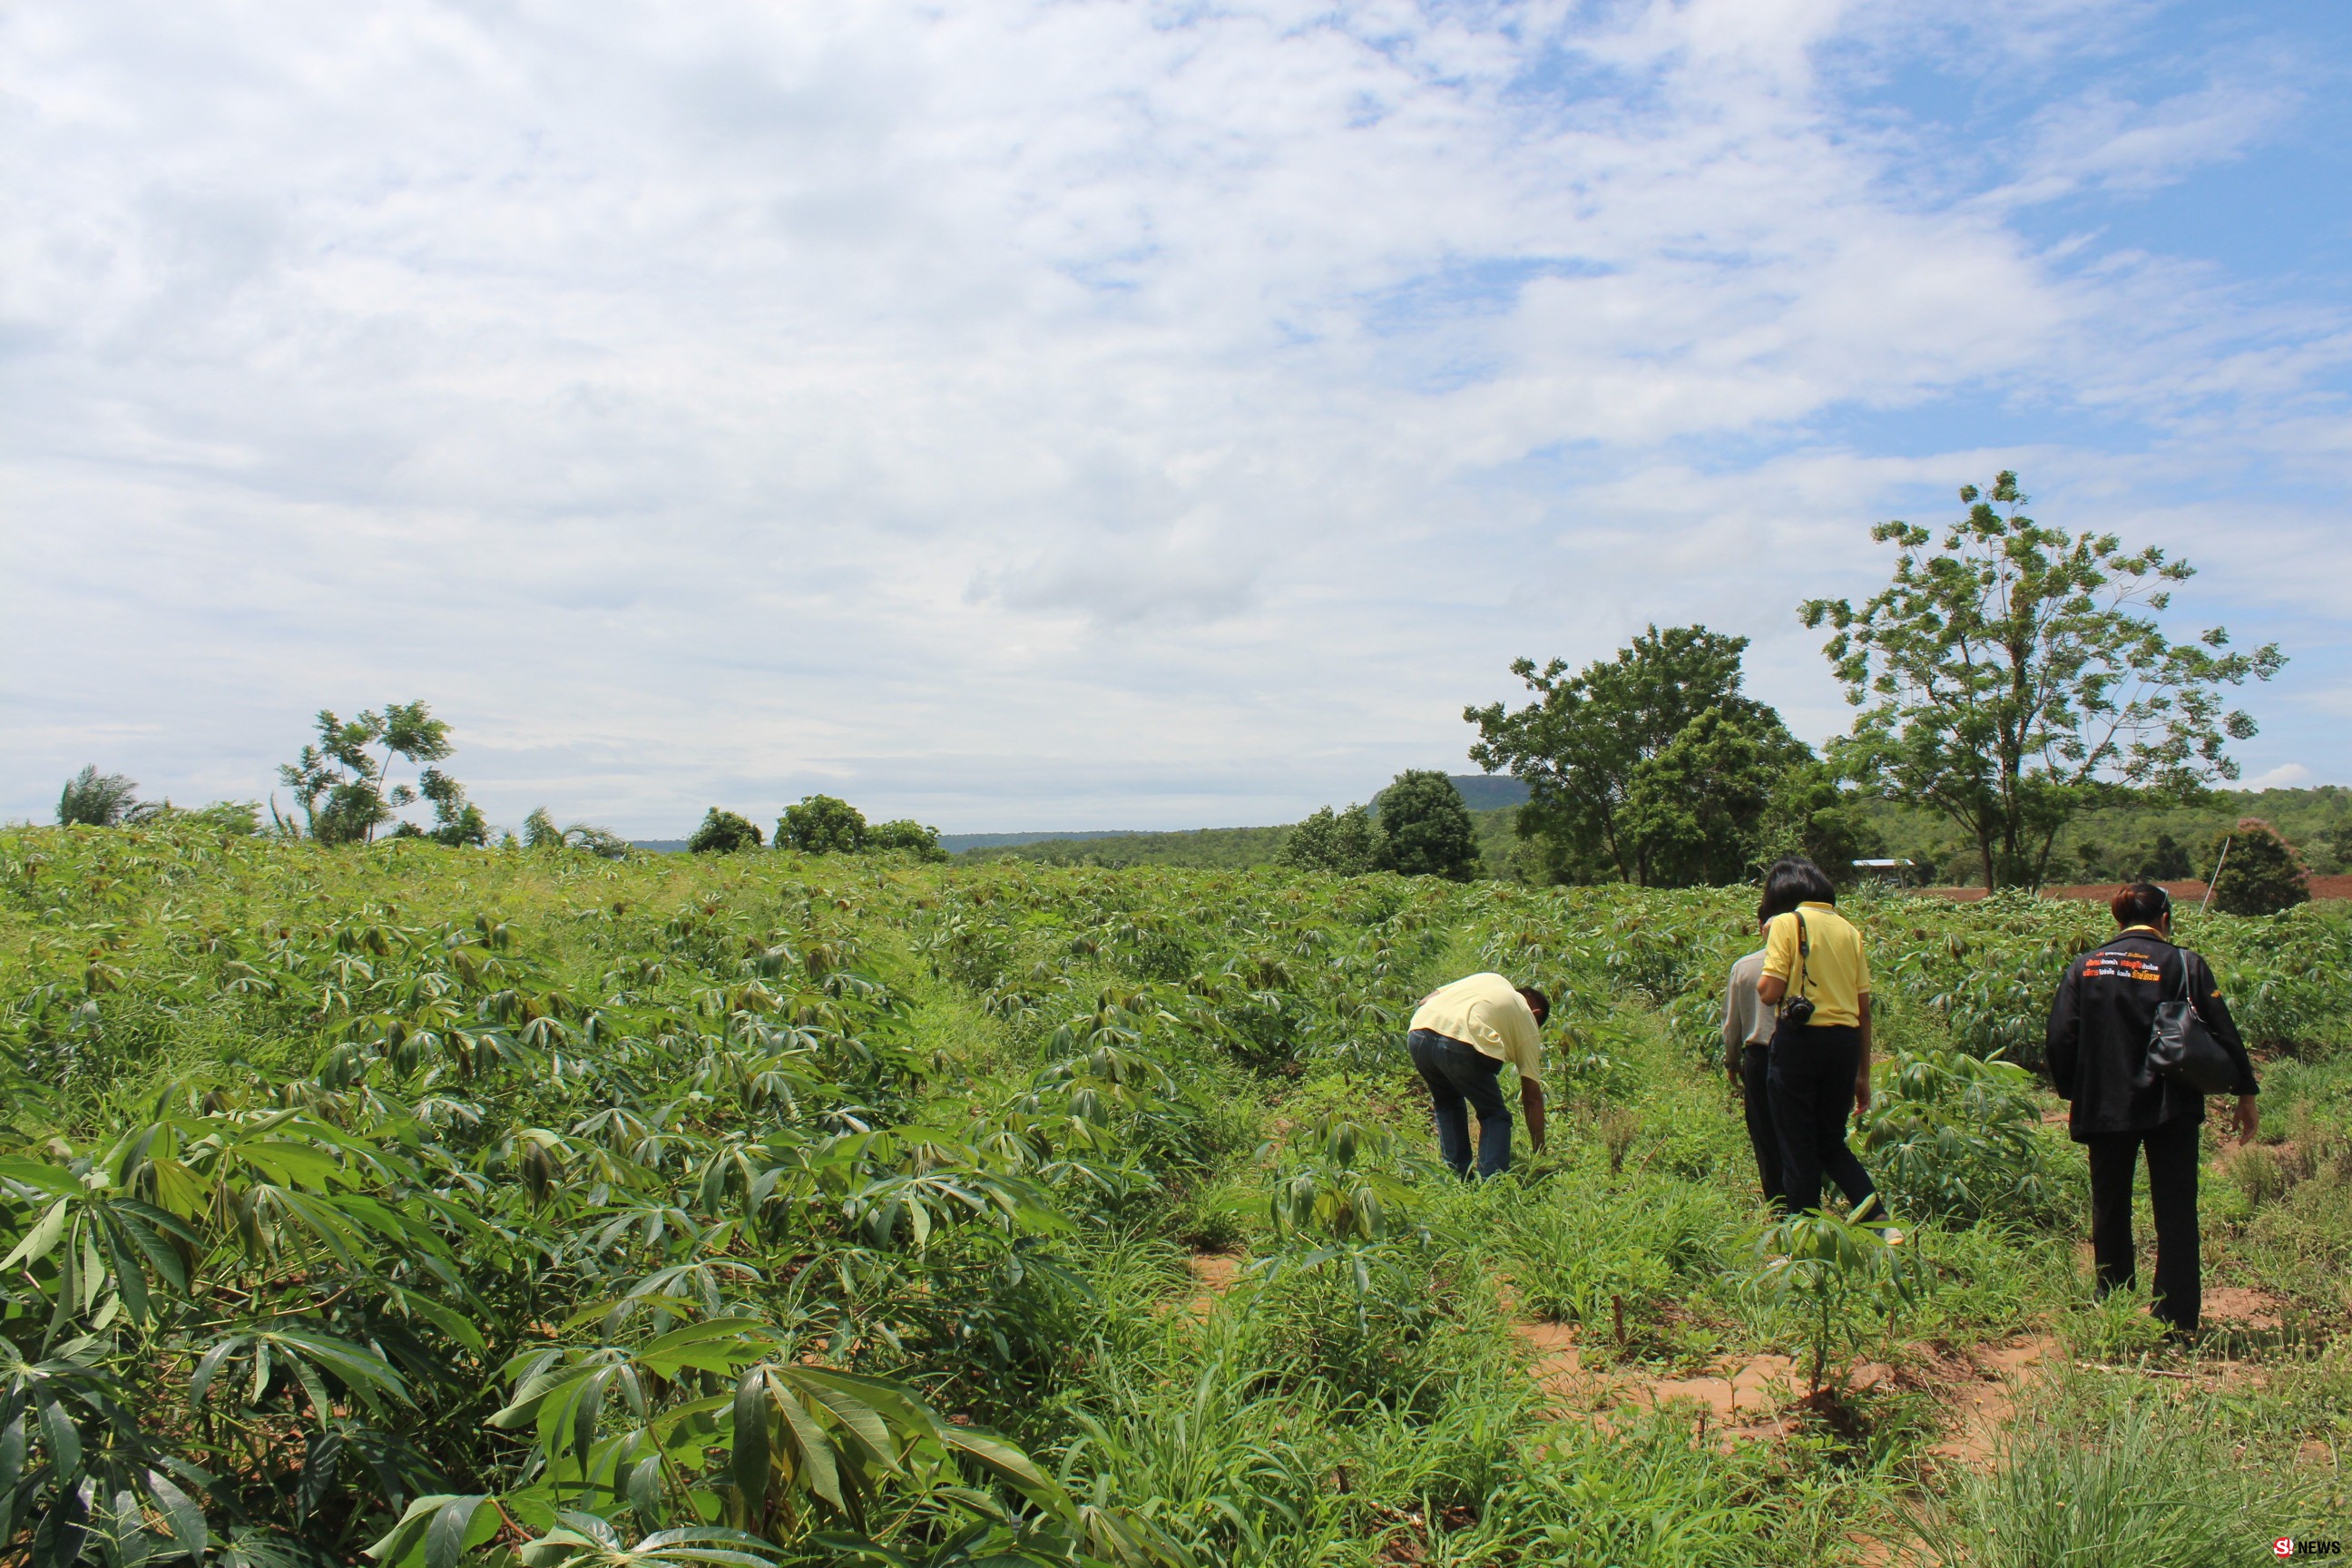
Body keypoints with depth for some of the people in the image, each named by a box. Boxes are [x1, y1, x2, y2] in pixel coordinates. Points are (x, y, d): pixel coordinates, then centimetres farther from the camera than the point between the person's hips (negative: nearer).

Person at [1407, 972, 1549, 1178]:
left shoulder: (1490, 979, 36)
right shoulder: (1528, 1021, 24)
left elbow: (1424, 1001, 26)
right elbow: (1532, 1097, 22)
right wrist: (1540, 1152, 28)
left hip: (1419, 1032, 5)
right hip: (1461, 1044, -4)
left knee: (1447, 1104, 30)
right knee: (1495, 1115, 18)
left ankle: (1457, 1177, 25)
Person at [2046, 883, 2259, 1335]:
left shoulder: (2085, 966, 1)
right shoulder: (2184, 964, -3)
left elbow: (2061, 1038, -1)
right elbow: (2222, 1032, -3)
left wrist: (2073, 1094, 11)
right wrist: (2245, 1093, 7)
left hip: (2104, 1109, 2)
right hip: (2171, 1108, -2)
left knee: (2110, 1214, 14)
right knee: (2175, 1214, 5)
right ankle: (2176, 1320, 4)